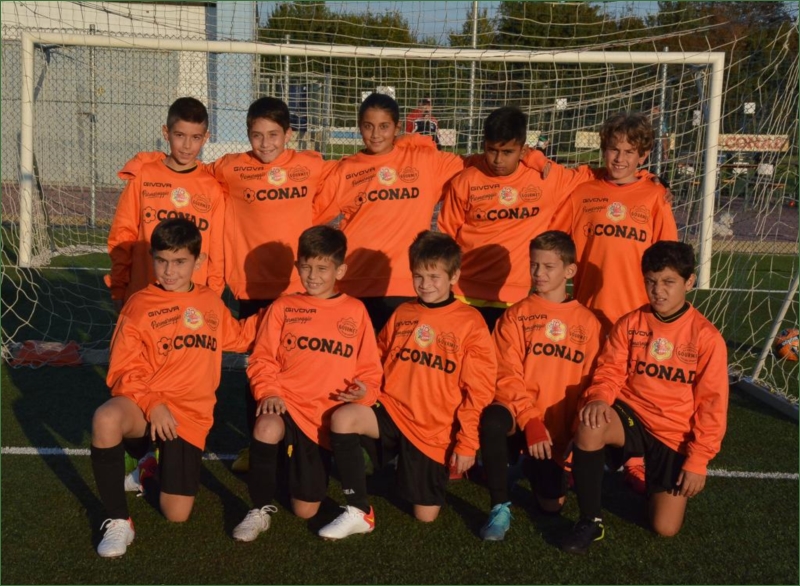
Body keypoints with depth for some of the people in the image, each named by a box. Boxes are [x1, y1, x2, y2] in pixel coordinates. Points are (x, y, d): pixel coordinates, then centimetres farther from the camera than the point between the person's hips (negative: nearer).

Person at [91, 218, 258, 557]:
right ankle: (118, 522, -20)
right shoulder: (140, 304, -3)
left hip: (190, 414, 3)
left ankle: (158, 462, 32)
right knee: (106, 420, -41)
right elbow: (124, 371, -7)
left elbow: (240, 338, 28)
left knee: (177, 515, -3)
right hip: (143, 405, -3)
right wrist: (152, 404, -23)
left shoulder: (212, 303, 10)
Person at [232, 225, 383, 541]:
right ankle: (260, 509, -14)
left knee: (306, 510, 2)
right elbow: (263, 359, 2)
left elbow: (369, 369, 9)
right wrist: (268, 392, -16)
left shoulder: (355, 311, 8)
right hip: (286, 403, -1)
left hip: (326, 415, 1)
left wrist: (364, 390, -12)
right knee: (267, 429, -39)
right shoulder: (283, 307, 7)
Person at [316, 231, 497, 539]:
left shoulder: (470, 322, -6)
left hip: (434, 430, -2)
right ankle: (359, 513, -15)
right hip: (391, 410, 3)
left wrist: (467, 443, -9)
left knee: (426, 516, 4)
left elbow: (478, 391, -7)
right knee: (342, 418, -28)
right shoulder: (402, 314, 6)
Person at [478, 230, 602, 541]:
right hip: (519, 418, -1)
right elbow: (507, 376, -6)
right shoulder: (515, 315, 2)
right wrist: (530, 422, -18)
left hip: (560, 429, 2)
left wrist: (578, 436, -5)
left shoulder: (587, 323, 6)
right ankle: (501, 507, -17)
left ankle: (536, 467, 29)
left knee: (551, 504, -8)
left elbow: (590, 383, 5)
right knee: (492, 419, -35)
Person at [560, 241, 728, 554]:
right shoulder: (630, 323, -2)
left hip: (675, 436, -1)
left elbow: (712, 404, -5)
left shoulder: (706, 337, -8)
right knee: (591, 425, -35)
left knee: (666, 528, -8)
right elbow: (610, 371, -1)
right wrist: (599, 399, -24)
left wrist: (698, 459, -9)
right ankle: (591, 521, -17)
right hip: (630, 416, 1)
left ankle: (646, 475, 27)